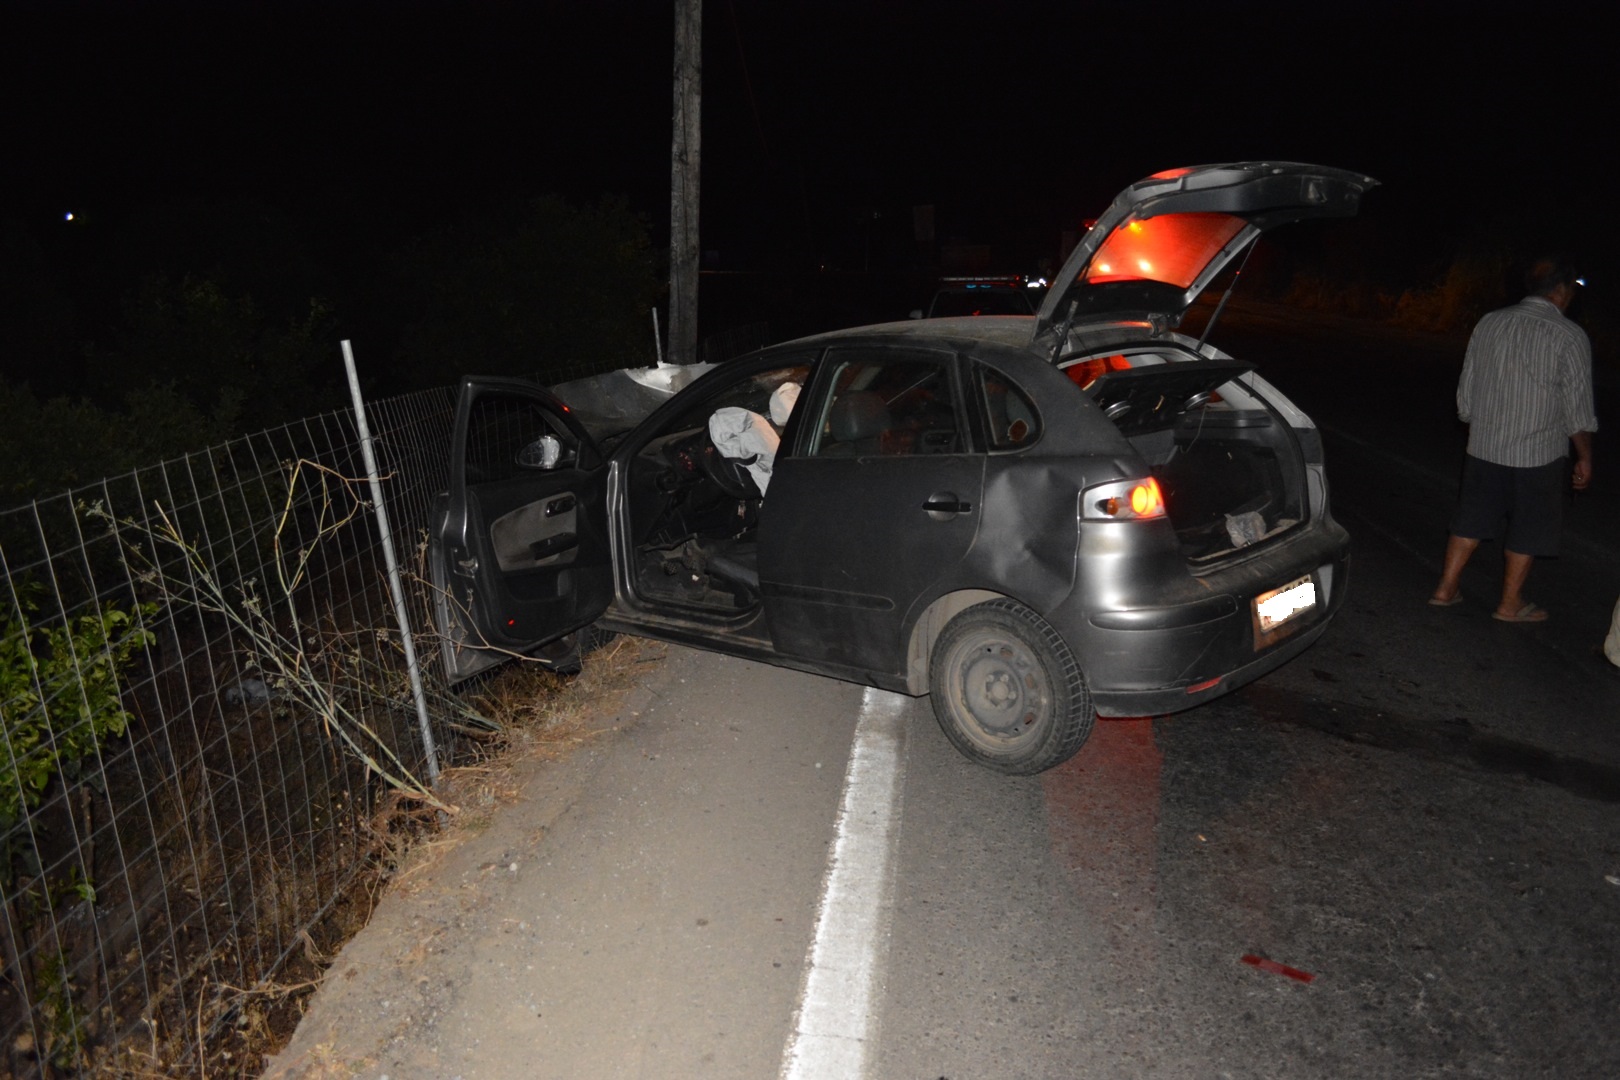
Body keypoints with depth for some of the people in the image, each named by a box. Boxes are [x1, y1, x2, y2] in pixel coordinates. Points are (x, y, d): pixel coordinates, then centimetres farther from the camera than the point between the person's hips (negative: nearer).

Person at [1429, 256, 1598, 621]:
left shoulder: (1488, 324, 2)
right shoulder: (1569, 337, -11)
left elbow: (1465, 390, 9)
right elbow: (1578, 408, -9)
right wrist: (1584, 457, 1)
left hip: (1483, 448, 4)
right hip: (1537, 454, -4)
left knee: (1471, 519, 16)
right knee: (1527, 529, 9)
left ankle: (1446, 588, 21)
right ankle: (1510, 604, 18)